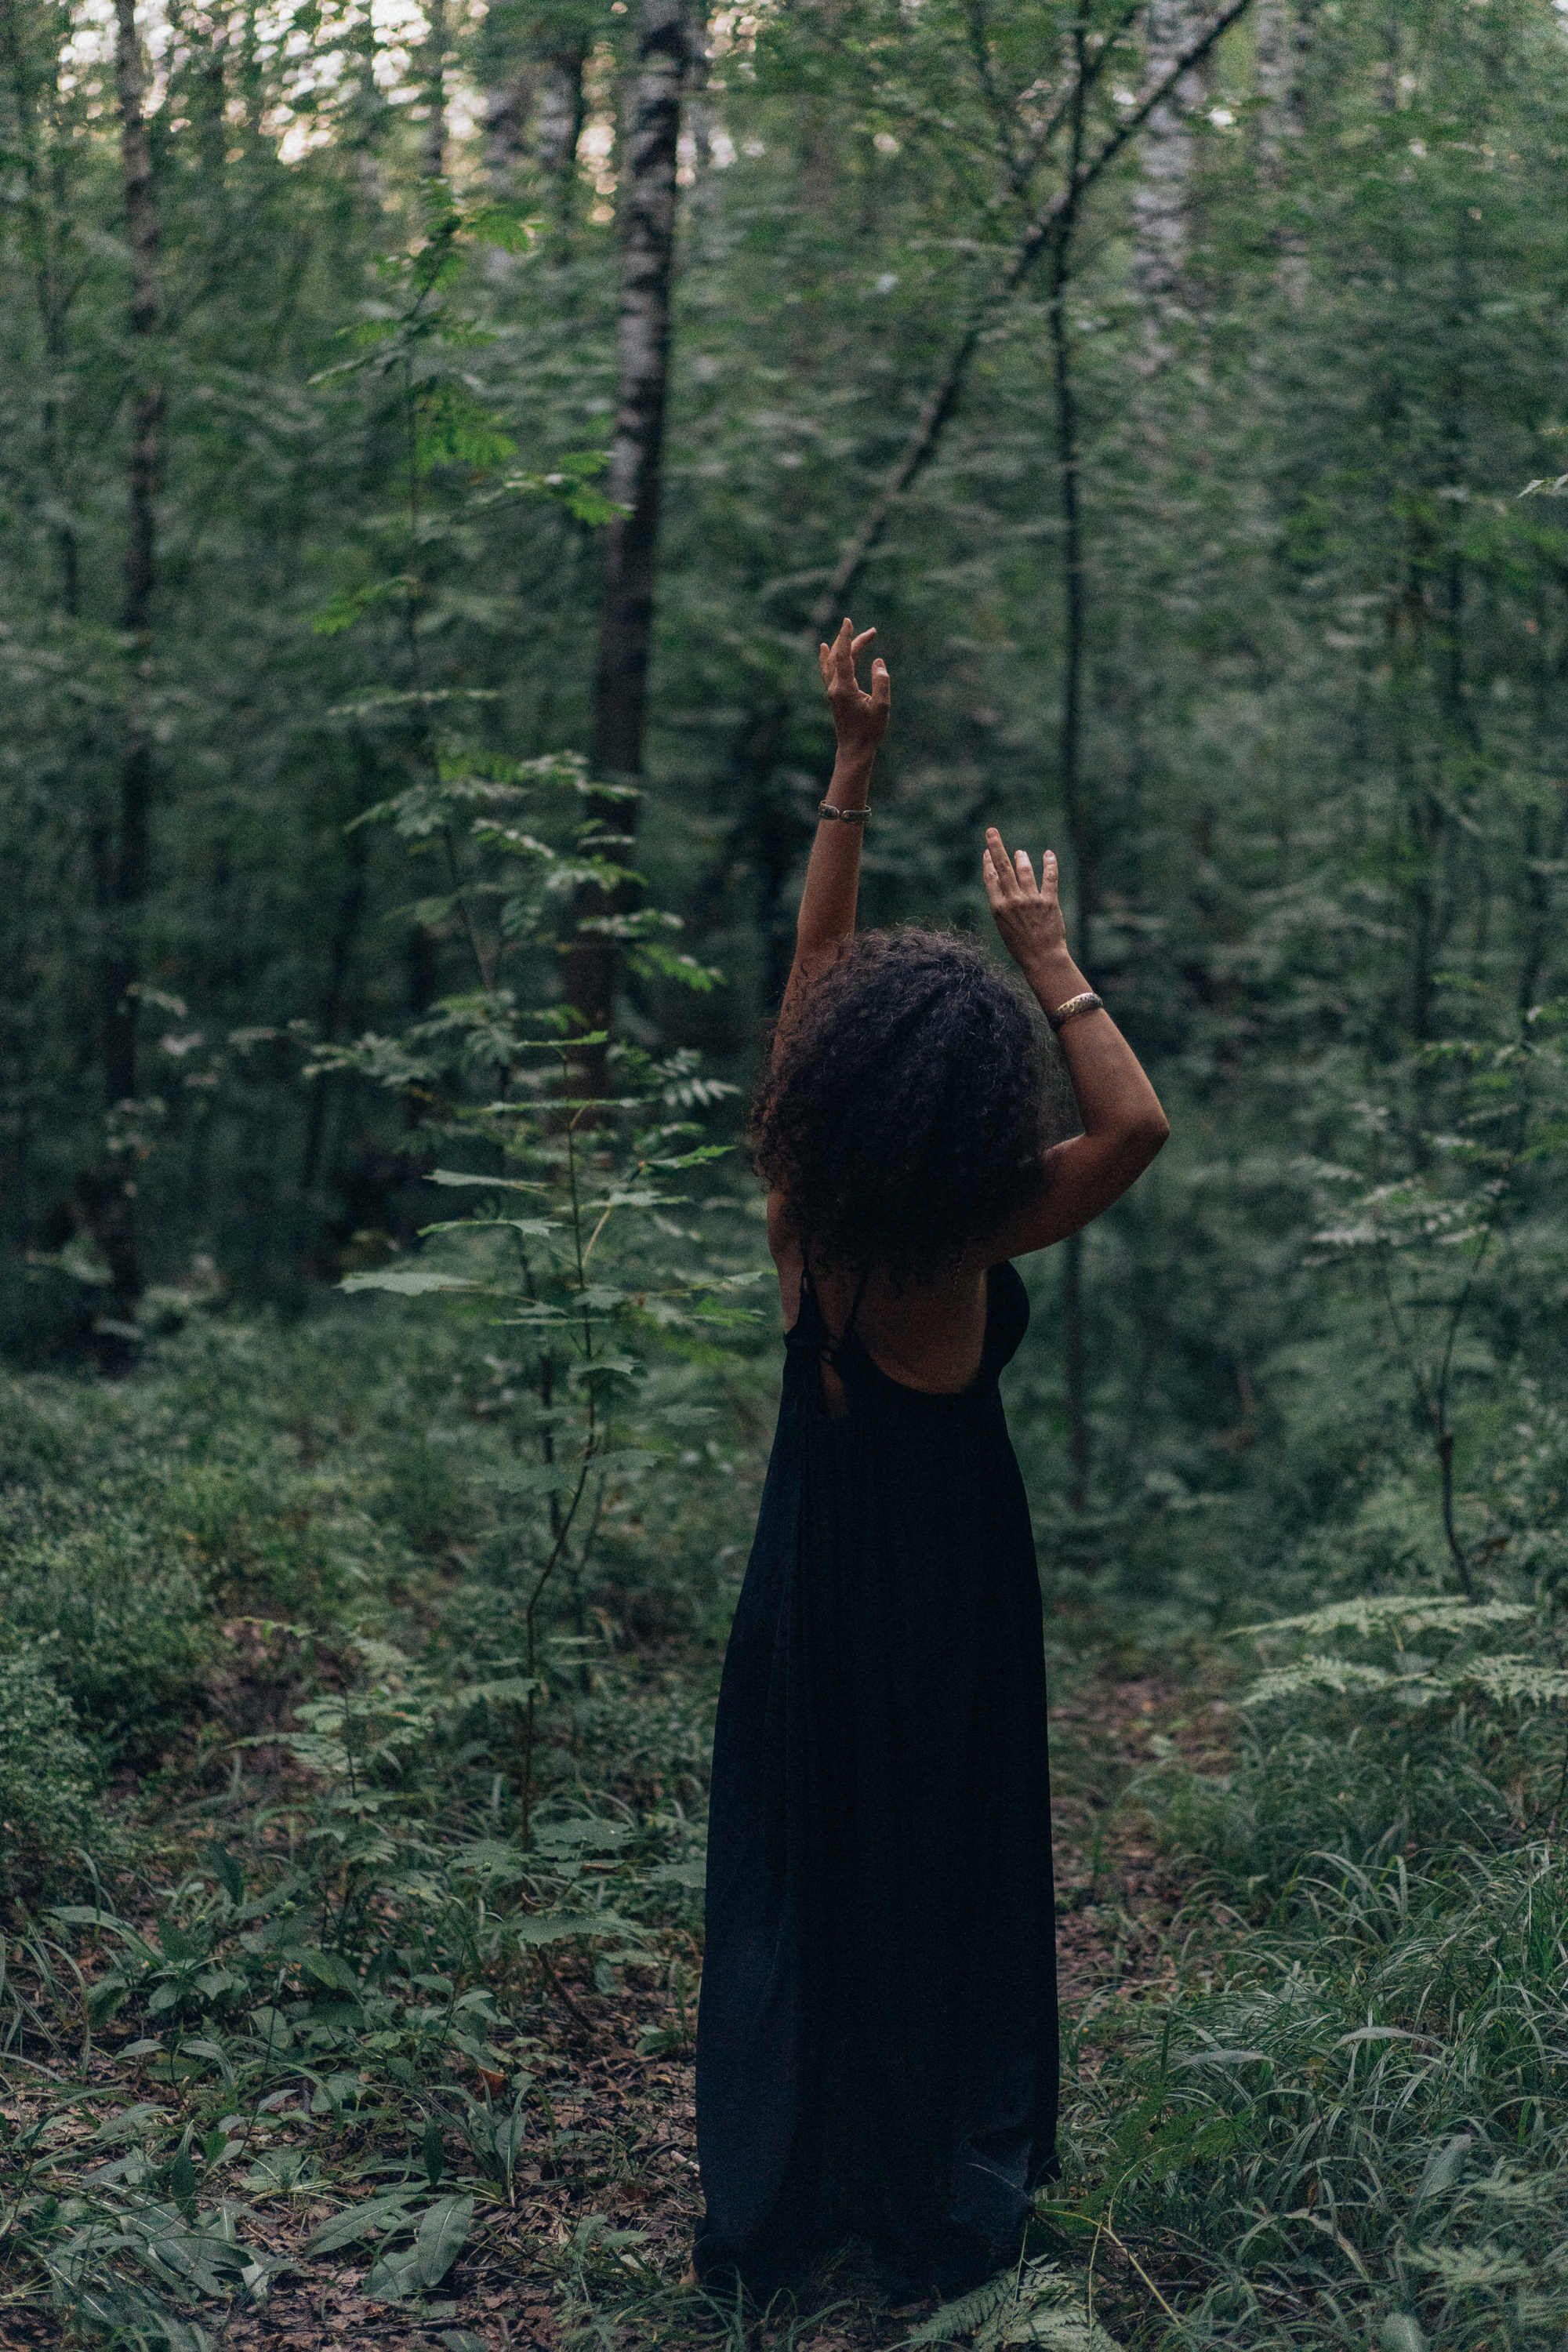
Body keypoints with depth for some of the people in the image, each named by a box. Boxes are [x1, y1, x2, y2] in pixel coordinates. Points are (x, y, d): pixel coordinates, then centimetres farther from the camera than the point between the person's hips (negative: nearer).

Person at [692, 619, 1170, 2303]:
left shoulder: (799, 1196, -13)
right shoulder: (969, 1237, -24)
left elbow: (812, 960, -7)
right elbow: (1135, 1126, -19)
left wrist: (853, 767, -5)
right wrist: (1050, 961, -17)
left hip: (813, 1578, 4)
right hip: (945, 1581, -4)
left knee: (794, 1868, 15)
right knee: (943, 1878, 11)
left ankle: (769, 2200, 26)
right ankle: (948, 2195, 25)